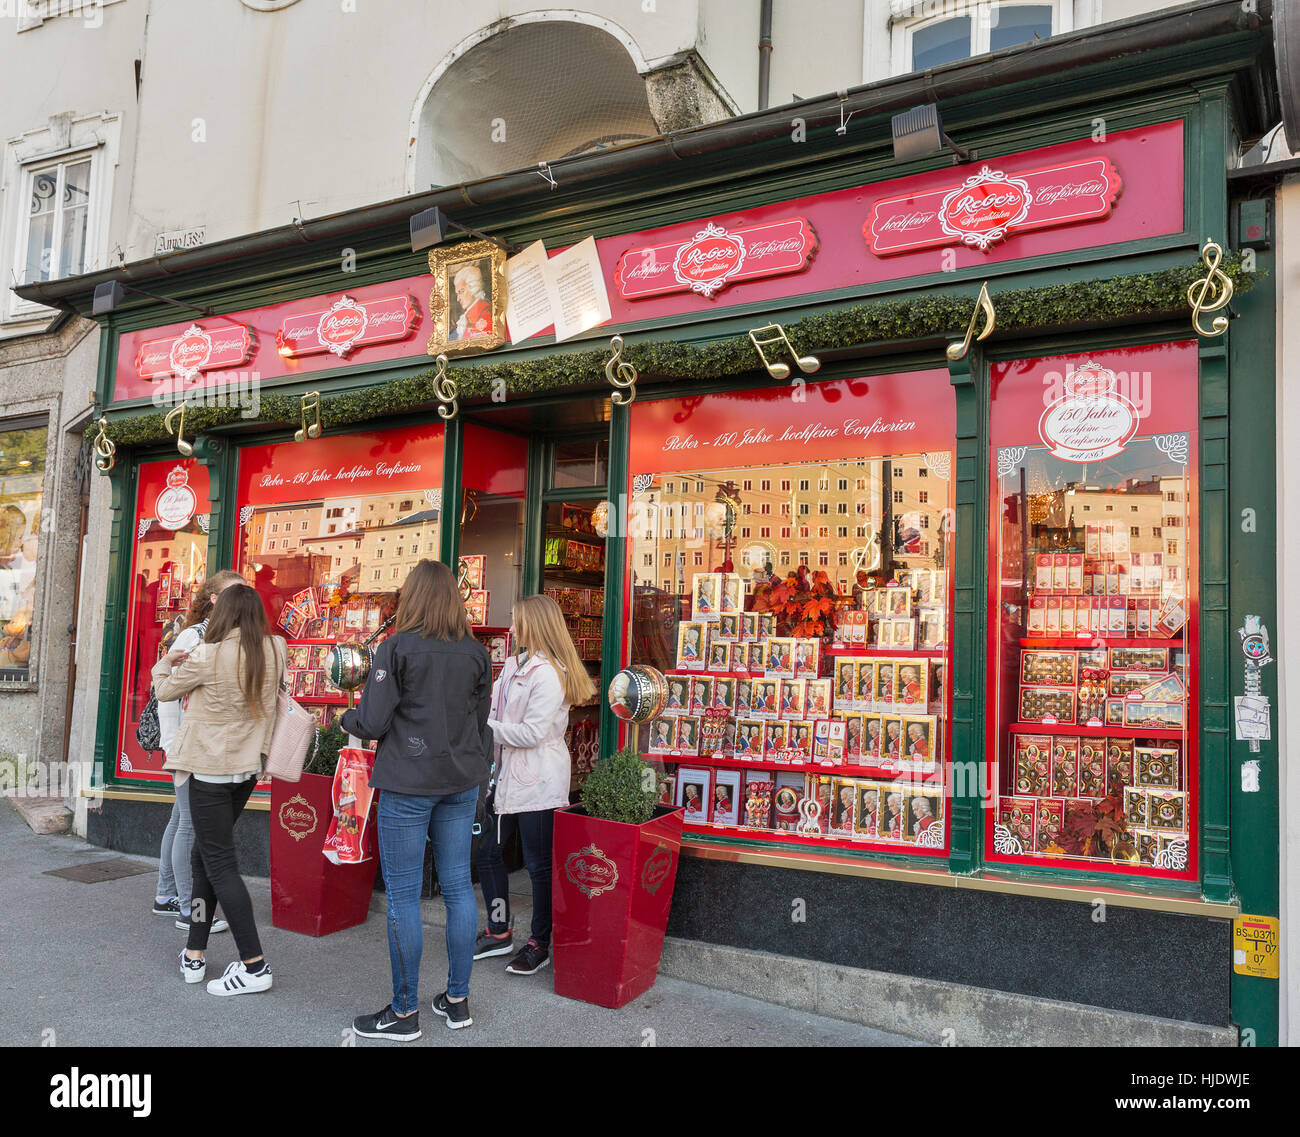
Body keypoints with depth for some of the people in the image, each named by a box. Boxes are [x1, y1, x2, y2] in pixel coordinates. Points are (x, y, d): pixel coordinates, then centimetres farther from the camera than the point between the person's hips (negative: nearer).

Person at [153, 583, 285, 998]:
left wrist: (164, 664, 21)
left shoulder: (208, 657, -18)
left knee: (219, 863, 0)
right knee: (206, 856, 19)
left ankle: (254, 965, 0)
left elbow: (164, 691, 0)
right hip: (247, 766, 6)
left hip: (210, 770, -6)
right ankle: (195, 953, 25)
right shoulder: (275, 651, -5)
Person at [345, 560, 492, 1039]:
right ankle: (457, 1000, 22)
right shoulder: (477, 652, 5)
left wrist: (345, 718, 10)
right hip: (461, 782, 6)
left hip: (408, 784, -5)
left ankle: (404, 1012, 13)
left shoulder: (397, 648, -11)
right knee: (458, 886, 11)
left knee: (402, 895, 4)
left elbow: (373, 722, -11)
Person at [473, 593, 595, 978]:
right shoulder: (516, 665, 13)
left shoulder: (548, 673, -18)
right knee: (488, 851, 14)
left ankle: (539, 944, 17)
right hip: (509, 775, 10)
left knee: (539, 864, 2)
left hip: (538, 782, -10)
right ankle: (499, 932, 29)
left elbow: (532, 733, -22)